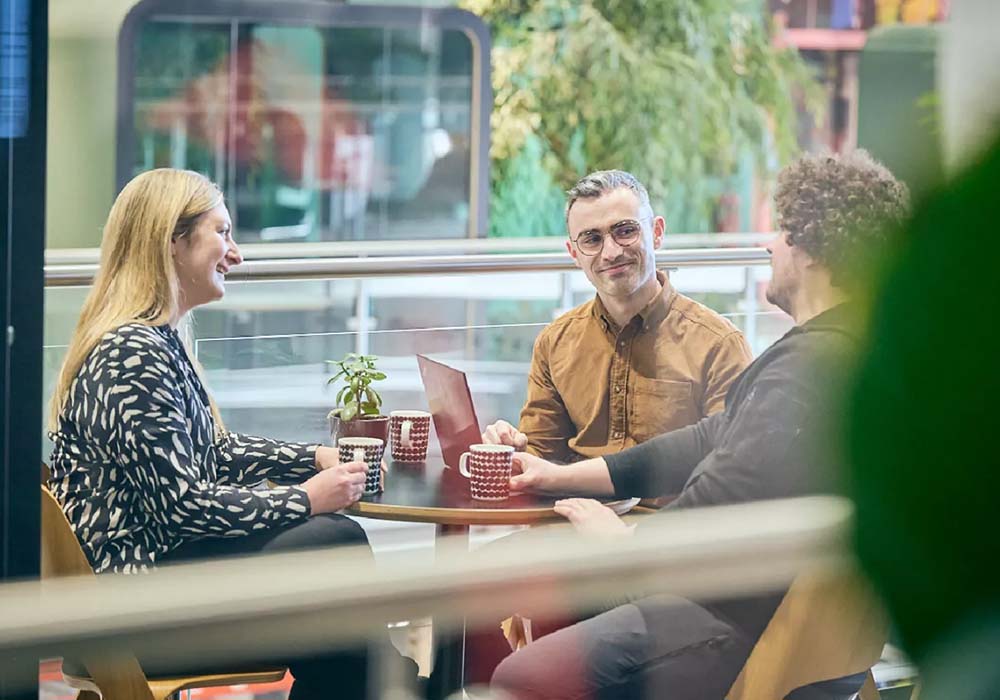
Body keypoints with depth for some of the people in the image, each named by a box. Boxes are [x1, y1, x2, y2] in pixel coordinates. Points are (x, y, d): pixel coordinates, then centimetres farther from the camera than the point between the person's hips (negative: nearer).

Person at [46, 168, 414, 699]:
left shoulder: (155, 340, 11)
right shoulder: (133, 355, -21)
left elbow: (214, 452, 21)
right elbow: (184, 504, -22)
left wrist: (315, 459, 9)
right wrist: (304, 498, -12)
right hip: (133, 602, -10)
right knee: (337, 542, -13)